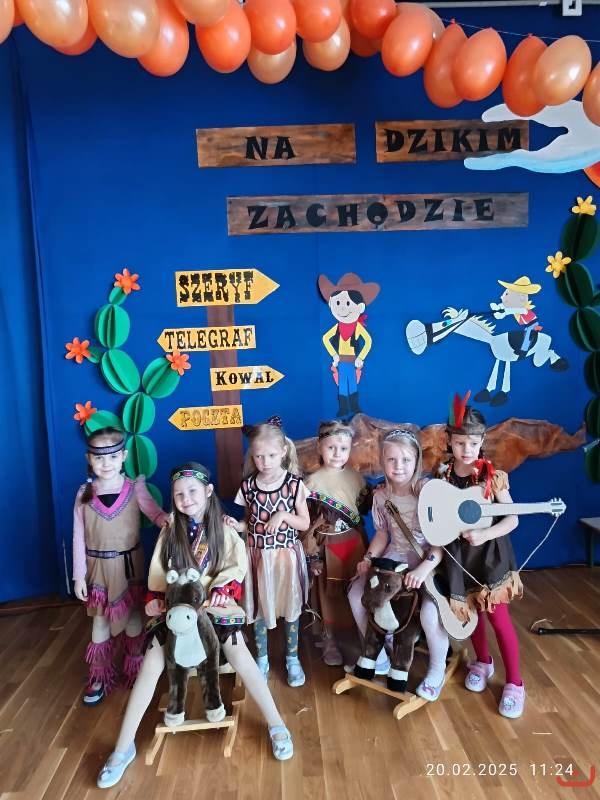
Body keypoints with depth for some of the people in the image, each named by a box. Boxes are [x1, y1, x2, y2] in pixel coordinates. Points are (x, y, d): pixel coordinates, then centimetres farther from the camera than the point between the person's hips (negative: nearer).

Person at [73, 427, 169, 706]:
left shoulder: (135, 488, -11)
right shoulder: (84, 493, -7)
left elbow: (156, 514, -17)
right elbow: (79, 537, -3)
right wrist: (79, 575, -2)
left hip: (129, 564, -1)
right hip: (98, 566, 1)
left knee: (133, 619, 14)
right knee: (100, 621, 14)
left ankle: (136, 672, 35)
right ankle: (100, 677, 33)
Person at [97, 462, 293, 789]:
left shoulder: (224, 527, -3)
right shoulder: (171, 529, 4)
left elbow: (237, 566, -4)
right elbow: (158, 571, 8)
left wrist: (222, 589, -20)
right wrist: (155, 598, -7)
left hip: (214, 604, -2)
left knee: (239, 654, -21)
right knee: (151, 665, -10)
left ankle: (277, 726, -5)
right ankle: (123, 748, 6)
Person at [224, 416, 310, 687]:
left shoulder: (294, 483, -12)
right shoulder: (248, 485, -6)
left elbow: (305, 524, -6)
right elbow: (250, 522, 5)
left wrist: (284, 515, -21)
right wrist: (237, 525, -15)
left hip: (286, 555, -2)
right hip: (258, 555, 2)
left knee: (290, 608, 13)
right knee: (258, 609, 15)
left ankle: (292, 657, 35)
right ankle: (262, 658, 36)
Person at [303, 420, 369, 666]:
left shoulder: (356, 477, 1)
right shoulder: (312, 482, -11)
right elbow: (305, 521, -11)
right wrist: (312, 555, -11)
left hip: (354, 542, 4)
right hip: (328, 545, -4)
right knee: (330, 593, 7)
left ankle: (352, 636, 35)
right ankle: (329, 642, 26)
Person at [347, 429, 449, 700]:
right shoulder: (381, 494, -3)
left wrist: (423, 569, -30)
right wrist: (369, 558, -3)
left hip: (429, 561, -5)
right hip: (394, 558, 6)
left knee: (429, 610, -29)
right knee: (356, 593, -5)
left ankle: (437, 670, 3)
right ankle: (378, 654, 18)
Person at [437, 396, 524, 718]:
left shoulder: (493, 476, -13)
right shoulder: (441, 477, -7)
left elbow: (512, 518, -13)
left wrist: (484, 534, -27)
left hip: (489, 552, -2)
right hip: (458, 553, 3)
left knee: (498, 617, 3)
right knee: (471, 613, 17)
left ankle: (514, 682, 20)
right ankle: (482, 662, 42)